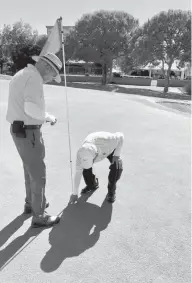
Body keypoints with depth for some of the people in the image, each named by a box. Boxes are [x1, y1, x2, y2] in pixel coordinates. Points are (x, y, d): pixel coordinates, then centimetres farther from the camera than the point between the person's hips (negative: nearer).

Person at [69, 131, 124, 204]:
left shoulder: (106, 141, -47)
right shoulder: (82, 152, -35)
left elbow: (120, 136, -28)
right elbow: (78, 172, -24)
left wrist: (117, 155, -32)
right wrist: (74, 193, -17)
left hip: (110, 148, -1)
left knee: (117, 166, -26)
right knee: (86, 168, -20)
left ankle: (111, 190, 1)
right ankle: (92, 185, 13)